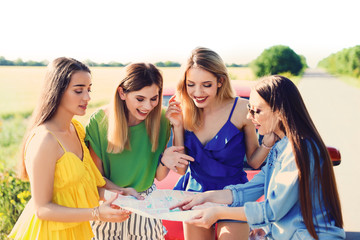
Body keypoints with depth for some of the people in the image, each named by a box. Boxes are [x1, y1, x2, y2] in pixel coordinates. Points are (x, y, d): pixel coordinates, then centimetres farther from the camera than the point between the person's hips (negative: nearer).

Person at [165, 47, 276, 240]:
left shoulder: (241, 109, -15)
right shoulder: (184, 112, -7)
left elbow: (253, 162, -5)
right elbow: (181, 169, -5)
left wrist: (268, 142, -24)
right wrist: (177, 126, -13)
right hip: (194, 196, 3)